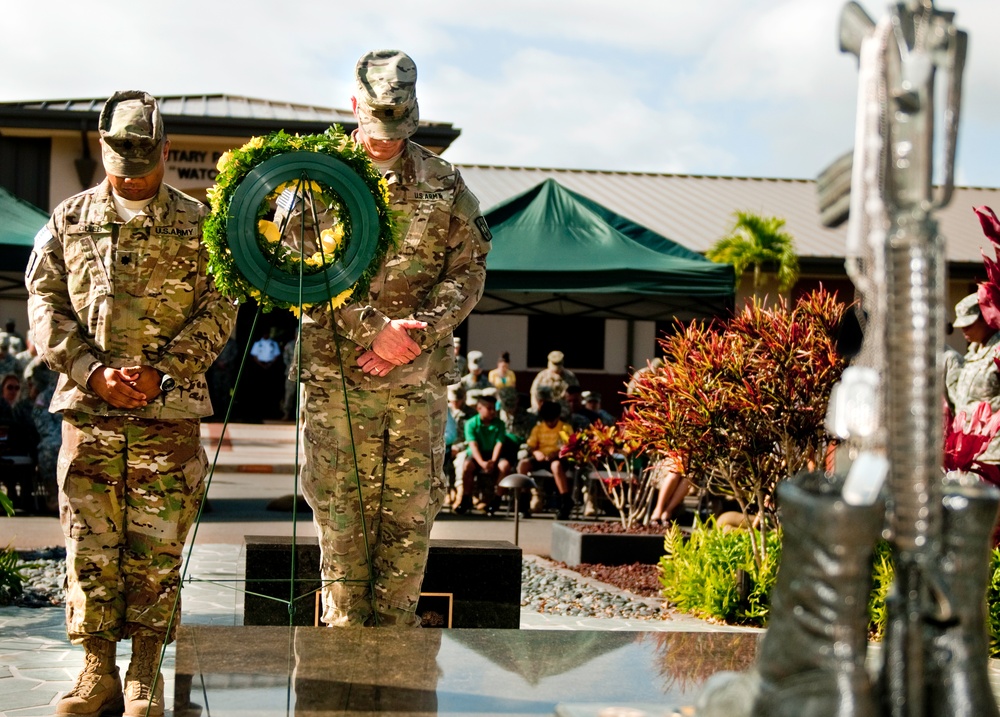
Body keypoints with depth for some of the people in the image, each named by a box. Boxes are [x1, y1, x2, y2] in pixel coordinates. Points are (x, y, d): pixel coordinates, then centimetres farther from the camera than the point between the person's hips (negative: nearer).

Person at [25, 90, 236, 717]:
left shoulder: (198, 225, 7)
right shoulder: (70, 220, 11)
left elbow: (219, 310, 1)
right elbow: (46, 305, 5)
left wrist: (159, 370, -12)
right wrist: (94, 372, -9)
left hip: (169, 411, -1)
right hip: (88, 410, 1)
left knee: (157, 548, 0)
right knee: (90, 546, 2)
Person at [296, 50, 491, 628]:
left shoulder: (444, 183, 12)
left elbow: (470, 268, 6)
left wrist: (417, 332, -9)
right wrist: (373, 330, -15)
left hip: (420, 373, 2)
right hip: (336, 372, -2)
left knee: (411, 512, 2)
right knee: (341, 507, 0)